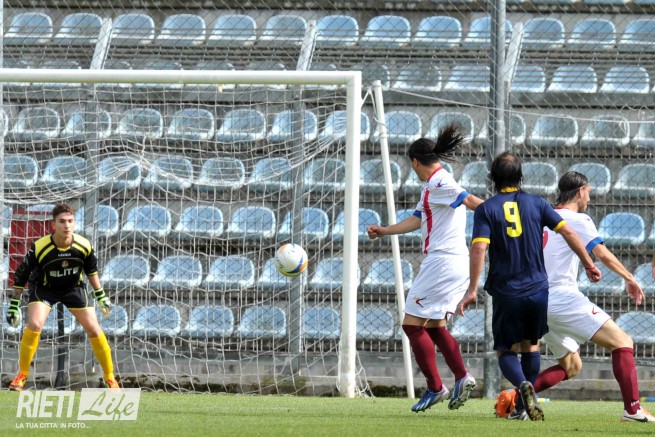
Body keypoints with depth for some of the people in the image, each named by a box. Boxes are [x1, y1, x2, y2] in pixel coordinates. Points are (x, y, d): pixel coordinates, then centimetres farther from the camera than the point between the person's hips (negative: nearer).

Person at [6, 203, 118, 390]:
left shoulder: (83, 246, -20)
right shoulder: (39, 248, -29)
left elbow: (91, 270, 2)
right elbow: (21, 276, -15)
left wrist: (101, 296, 8)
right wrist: (14, 305, -12)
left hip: (74, 288, 2)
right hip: (44, 288, -2)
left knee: (94, 330, -5)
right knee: (34, 325, -24)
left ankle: (110, 378, 11)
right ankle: (22, 375, -7)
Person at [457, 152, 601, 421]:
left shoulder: (486, 209, -4)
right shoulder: (535, 204, 3)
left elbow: (479, 249, -16)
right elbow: (568, 232, -1)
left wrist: (472, 290, -16)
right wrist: (589, 265, 9)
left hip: (506, 293, -2)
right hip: (537, 289, 2)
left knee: (505, 351, 10)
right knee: (531, 345, 21)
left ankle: (524, 385, -21)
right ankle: (523, 407, 19)